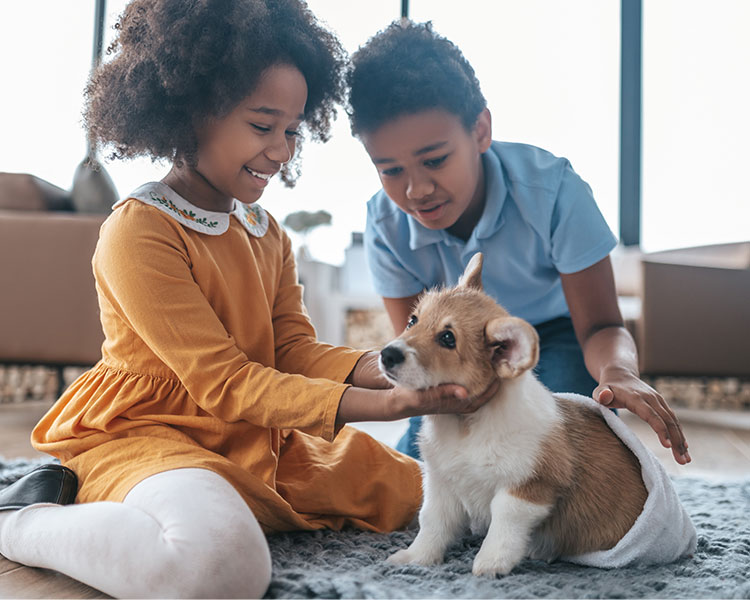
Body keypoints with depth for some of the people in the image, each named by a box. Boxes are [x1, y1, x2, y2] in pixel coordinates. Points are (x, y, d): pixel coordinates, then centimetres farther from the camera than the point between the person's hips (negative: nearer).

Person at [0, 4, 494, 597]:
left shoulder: (267, 232, 12)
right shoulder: (137, 232, -17)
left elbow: (296, 349, 2)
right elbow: (224, 384, -21)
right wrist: (381, 405, -29)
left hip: (259, 438, 9)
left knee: (412, 489, 11)